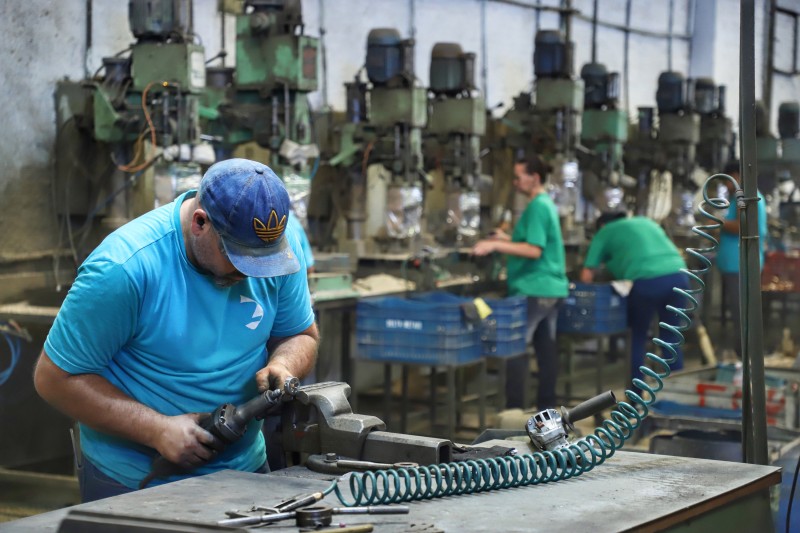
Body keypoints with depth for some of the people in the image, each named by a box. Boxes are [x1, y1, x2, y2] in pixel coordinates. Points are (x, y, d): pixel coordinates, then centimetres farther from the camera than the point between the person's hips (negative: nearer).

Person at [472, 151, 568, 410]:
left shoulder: (537, 207, -15)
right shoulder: (548, 204, 15)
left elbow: (534, 251, -22)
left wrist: (496, 246, -23)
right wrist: (507, 240, 20)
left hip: (534, 289, -10)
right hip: (551, 287, 10)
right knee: (546, 347, 11)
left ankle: (514, 409, -6)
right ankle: (547, 406, 16)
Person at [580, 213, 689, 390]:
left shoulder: (604, 233, 18)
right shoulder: (646, 221, 32)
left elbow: (587, 275, 14)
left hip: (648, 281, -4)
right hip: (678, 276, 4)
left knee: (637, 337, 14)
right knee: (671, 338, 16)